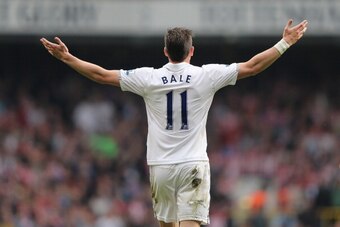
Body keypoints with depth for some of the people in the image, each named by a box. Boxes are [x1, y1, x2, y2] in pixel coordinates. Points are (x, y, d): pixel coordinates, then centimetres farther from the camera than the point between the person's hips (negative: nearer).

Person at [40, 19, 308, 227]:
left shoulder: (148, 78, -1)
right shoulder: (206, 76, -4)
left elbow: (101, 75, 3)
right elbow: (251, 67, 0)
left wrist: (65, 57, 13)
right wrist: (285, 43, 8)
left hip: (160, 166, 2)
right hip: (193, 165, -2)